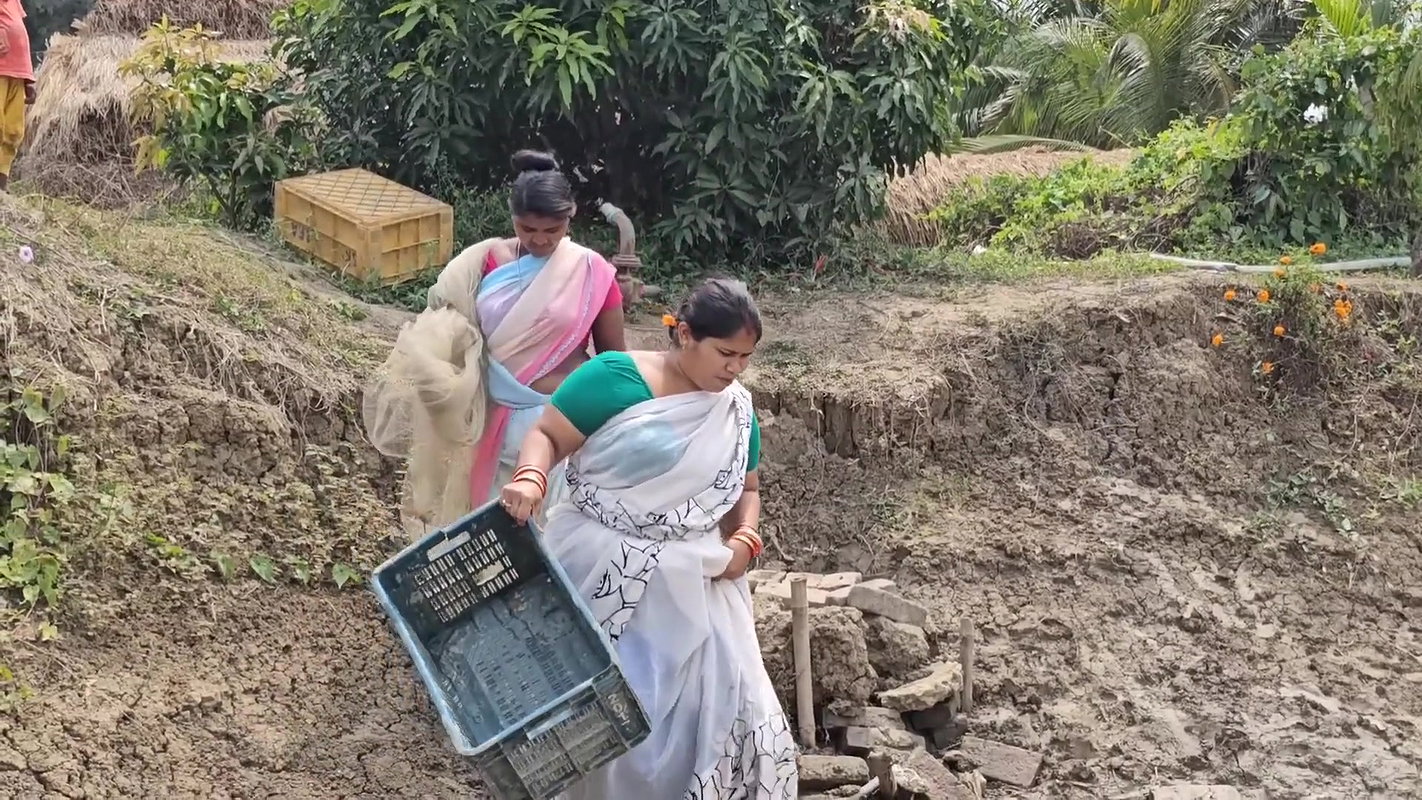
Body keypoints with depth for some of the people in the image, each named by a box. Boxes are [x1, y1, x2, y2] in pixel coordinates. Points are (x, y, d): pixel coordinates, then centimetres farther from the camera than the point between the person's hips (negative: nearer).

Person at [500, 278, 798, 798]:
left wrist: (745, 541, -1)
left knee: (714, 707, 4)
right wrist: (530, 479, -32)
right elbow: (548, 435, -10)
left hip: (689, 590, 5)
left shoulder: (737, 410, 9)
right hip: (599, 575, -5)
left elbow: (746, 489, 19)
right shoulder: (614, 378, -10)